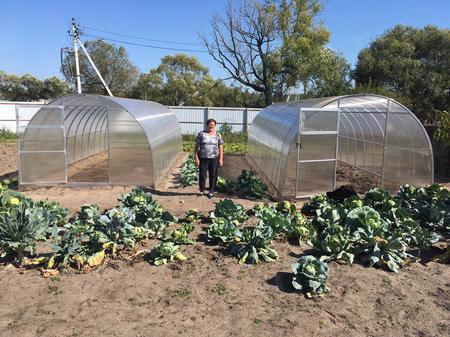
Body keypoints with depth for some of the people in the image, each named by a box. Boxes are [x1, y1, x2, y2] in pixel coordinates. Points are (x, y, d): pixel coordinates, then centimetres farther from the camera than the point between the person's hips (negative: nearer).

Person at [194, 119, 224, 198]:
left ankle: (211, 191, 18)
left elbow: (220, 148, 6)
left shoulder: (218, 135, 5)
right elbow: (196, 147, 2)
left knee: (213, 175, 4)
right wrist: (196, 158, -5)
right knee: (202, 175, 3)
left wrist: (221, 159, 0)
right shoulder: (201, 134, 2)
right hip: (203, 158, 0)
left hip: (214, 158, 1)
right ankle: (202, 190, 21)